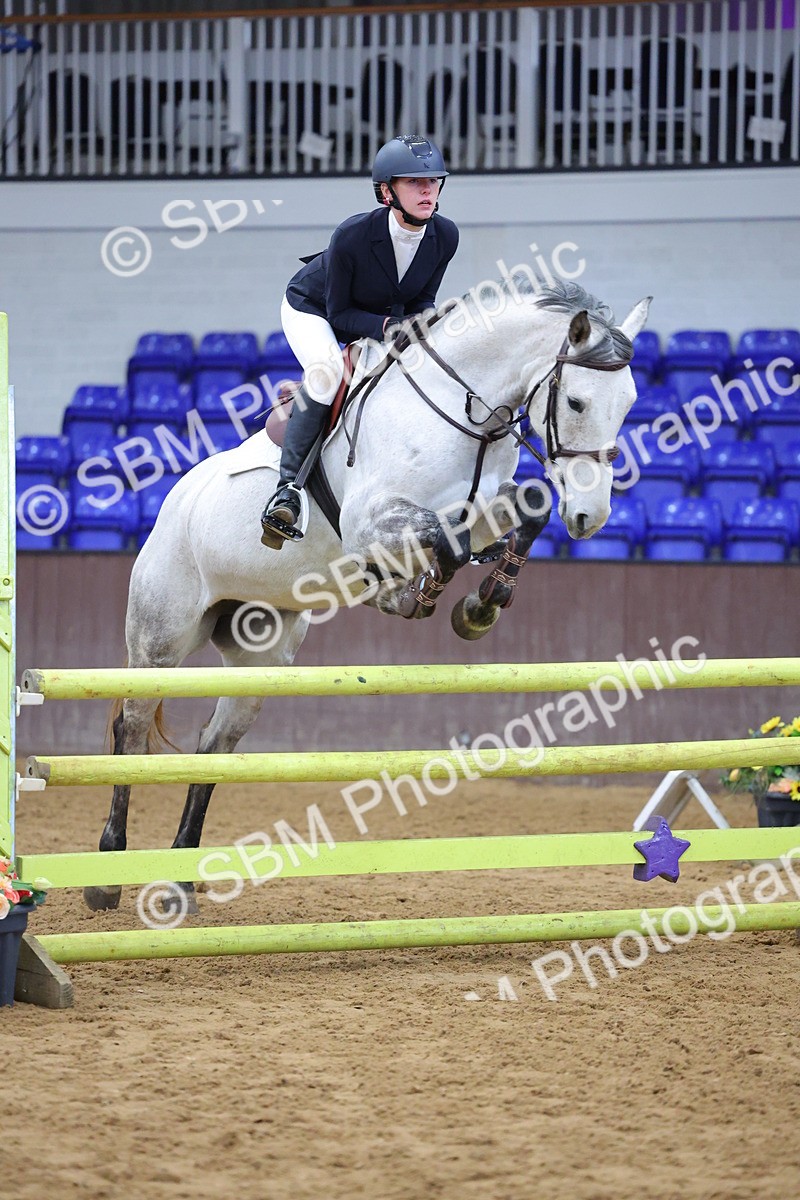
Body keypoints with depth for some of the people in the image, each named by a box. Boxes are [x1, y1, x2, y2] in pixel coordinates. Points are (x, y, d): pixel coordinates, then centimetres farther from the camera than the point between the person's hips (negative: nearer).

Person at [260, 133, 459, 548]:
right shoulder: (353, 235, -35)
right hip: (311, 309, -6)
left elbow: (421, 302, -6)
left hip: (386, 316, 6)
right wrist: (385, 326, -40)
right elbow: (339, 313, -24)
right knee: (328, 371, -34)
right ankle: (288, 485, -27)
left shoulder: (444, 237, -21)